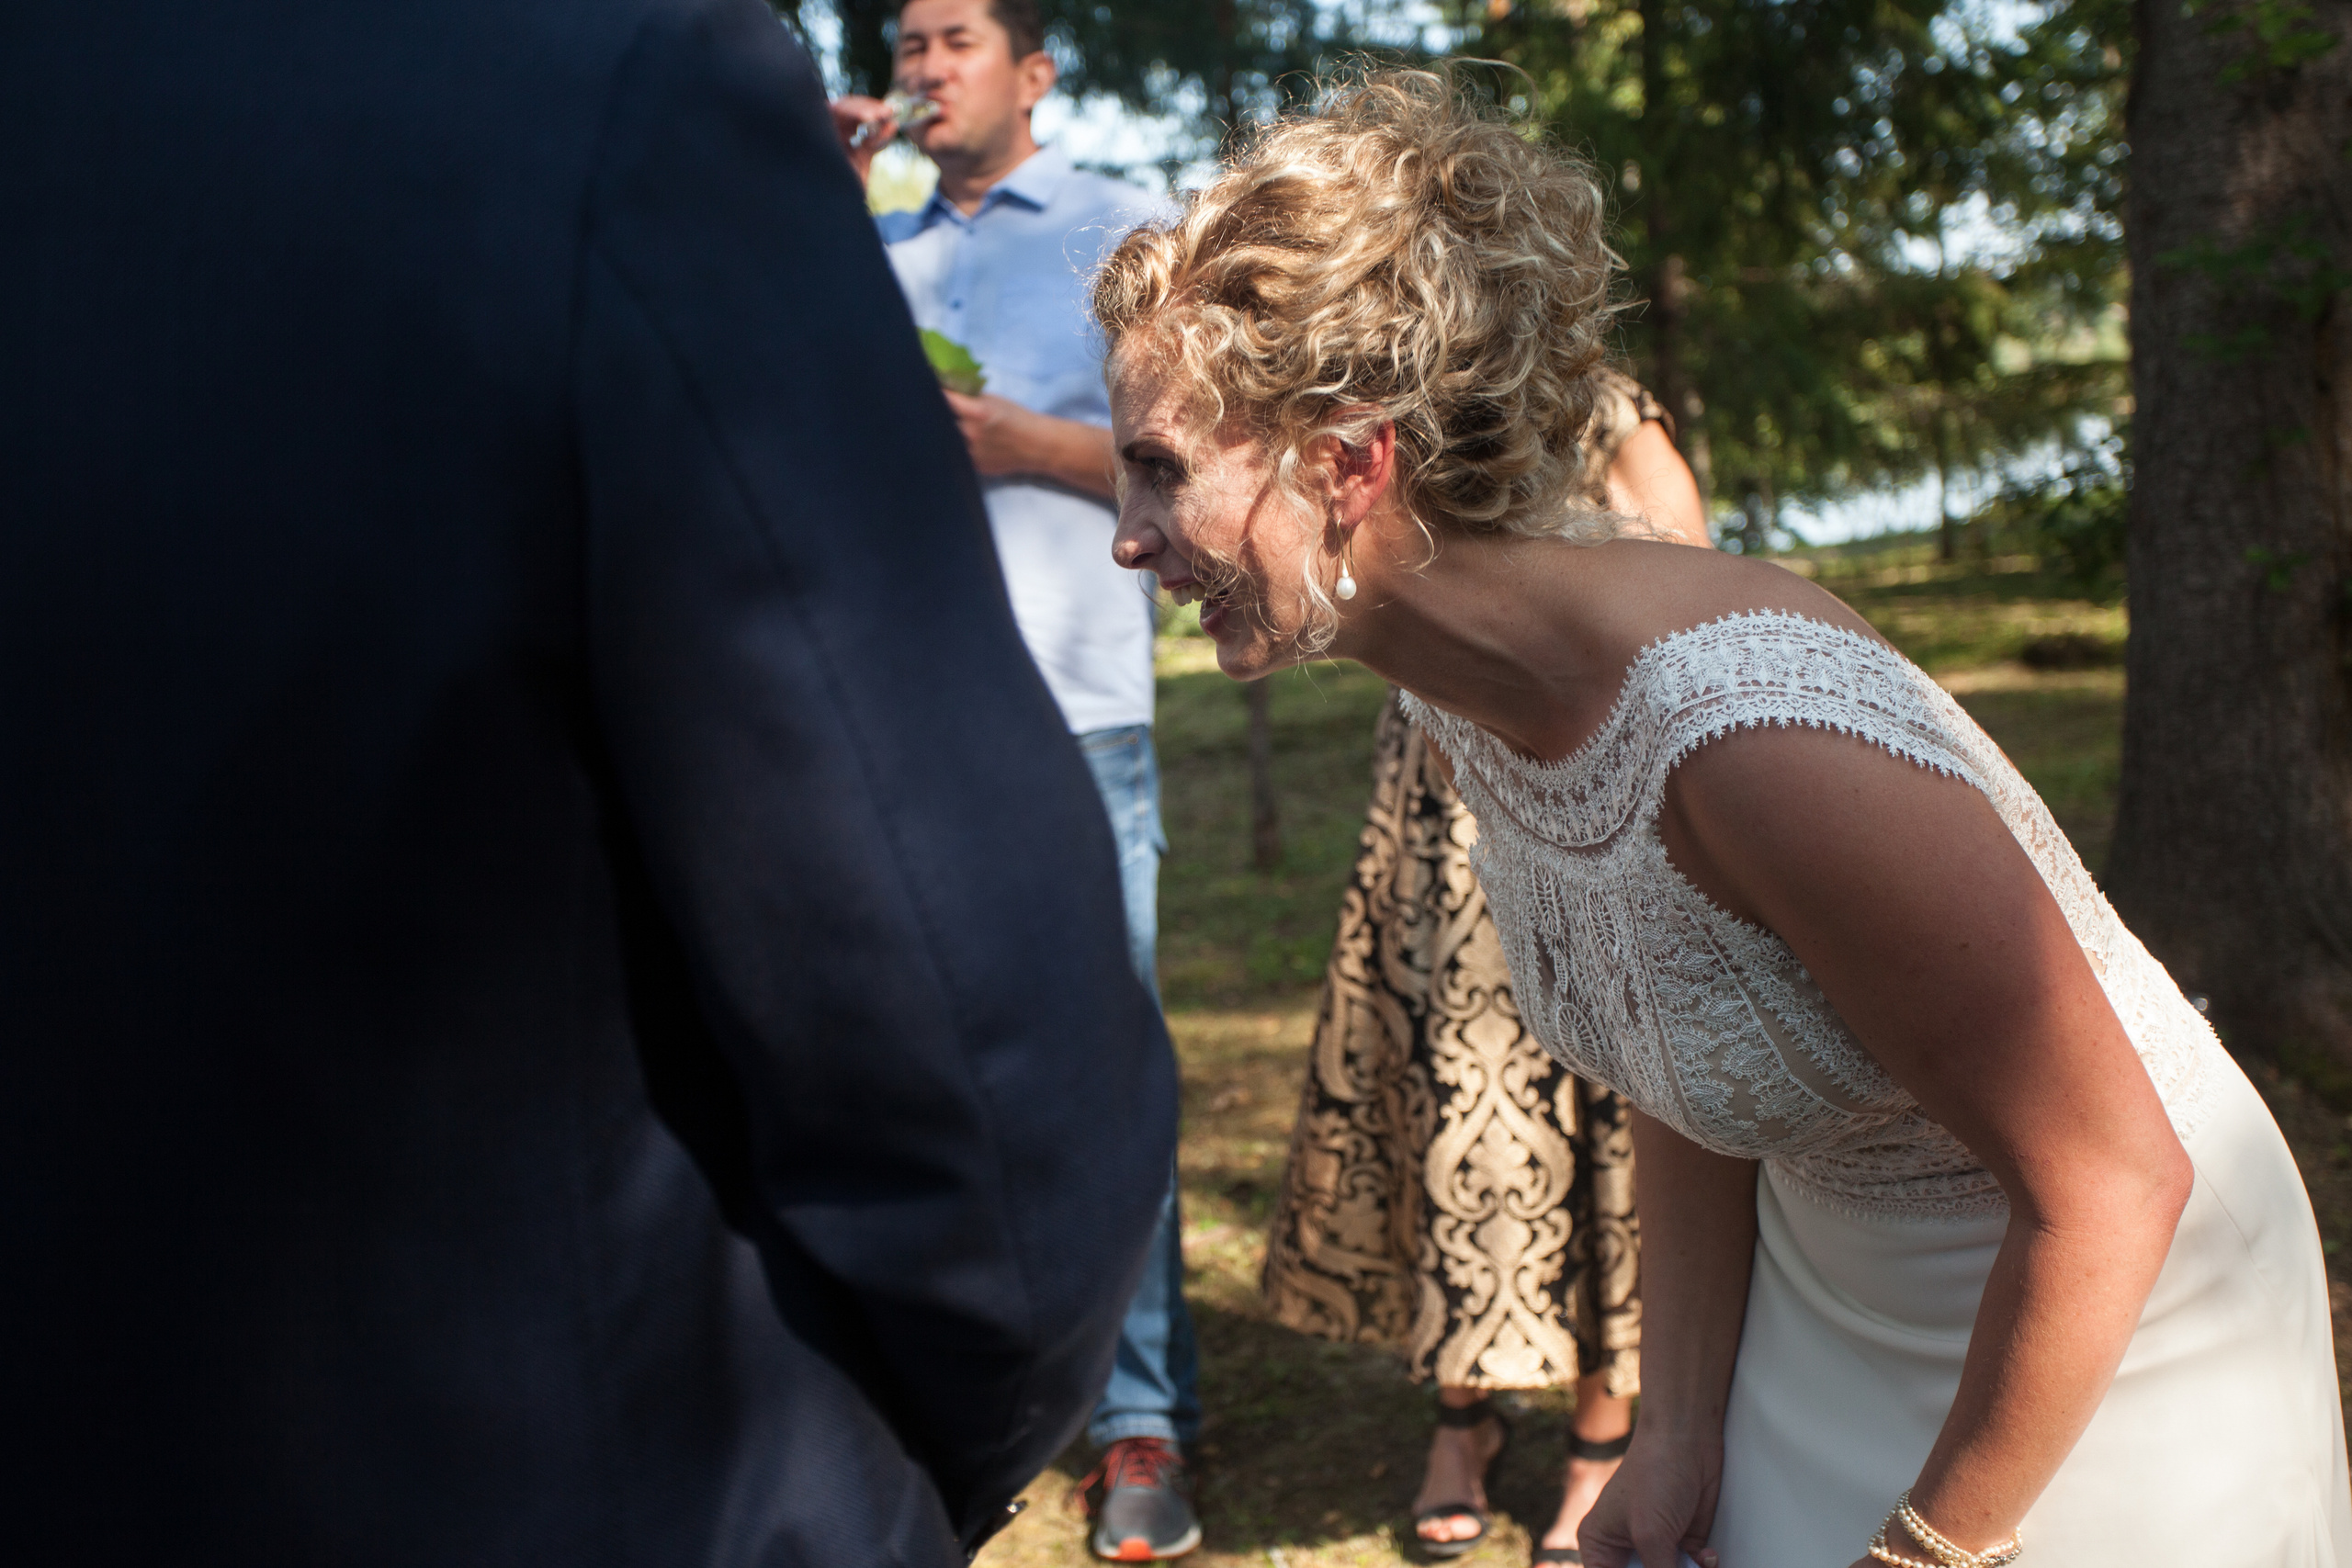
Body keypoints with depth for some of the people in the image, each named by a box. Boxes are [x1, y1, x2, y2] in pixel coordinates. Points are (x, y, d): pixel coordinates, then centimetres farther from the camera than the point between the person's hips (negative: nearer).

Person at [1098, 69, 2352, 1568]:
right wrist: (1680, 1436, 0)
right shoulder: (1477, 700, -10)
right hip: (1833, 1296, 6)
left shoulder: (1759, 729, -35)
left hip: (2113, 1329, -6)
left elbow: (2112, 1179, -27)